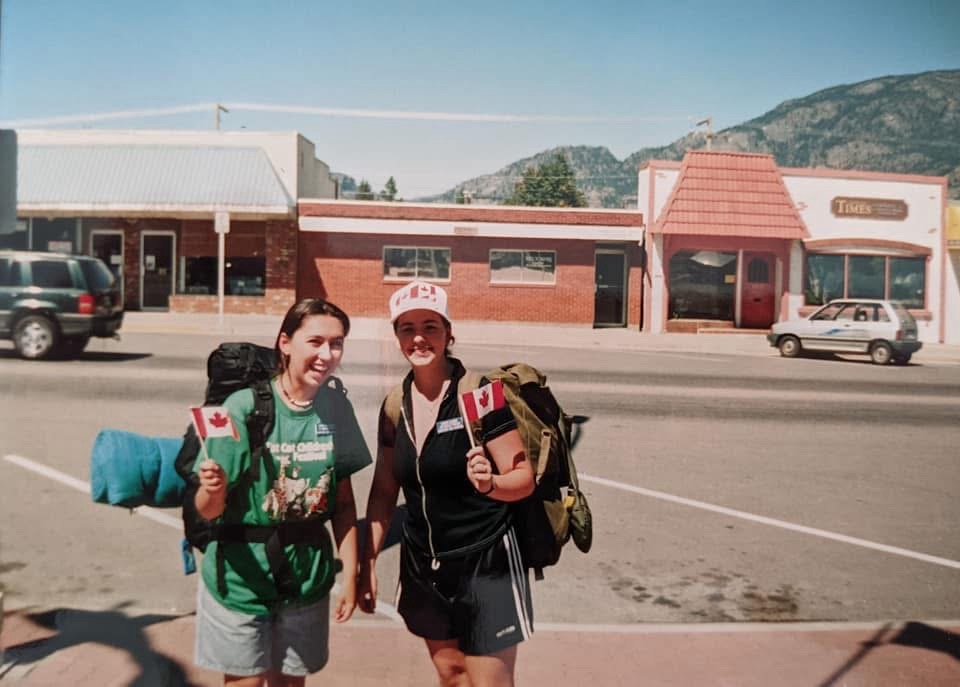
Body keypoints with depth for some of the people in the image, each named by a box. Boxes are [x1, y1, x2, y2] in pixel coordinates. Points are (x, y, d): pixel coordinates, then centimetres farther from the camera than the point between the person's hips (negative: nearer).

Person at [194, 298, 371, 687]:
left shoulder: (335, 406, -5)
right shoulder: (244, 406, -16)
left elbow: (344, 500, 2)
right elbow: (209, 510, -13)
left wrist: (350, 574, 3)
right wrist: (212, 488, -34)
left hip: (307, 579, 3)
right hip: (242, 577, -3)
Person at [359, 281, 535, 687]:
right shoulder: (394, 406, 0)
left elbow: (525, 480, -14)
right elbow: (384, 490, 9)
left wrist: (490, 482, -34)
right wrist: (368, 562, 9)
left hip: (484, 565, -5)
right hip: (422, 565, 6)